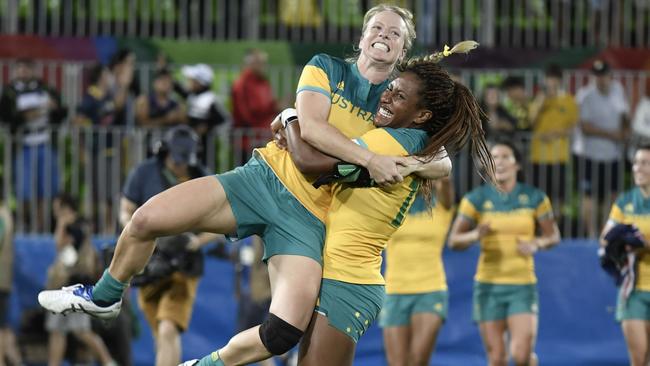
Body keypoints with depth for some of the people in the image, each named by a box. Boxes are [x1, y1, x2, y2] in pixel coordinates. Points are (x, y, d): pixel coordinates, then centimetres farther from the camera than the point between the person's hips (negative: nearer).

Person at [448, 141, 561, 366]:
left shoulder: (535, 198, 1)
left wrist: (536, 244, -12)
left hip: (523, 287, -1)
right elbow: (454, 240, 2)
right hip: (489, 286, 1)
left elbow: (553, 236, 9)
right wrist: (475, 235, -19)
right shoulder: (476, 199, 0)